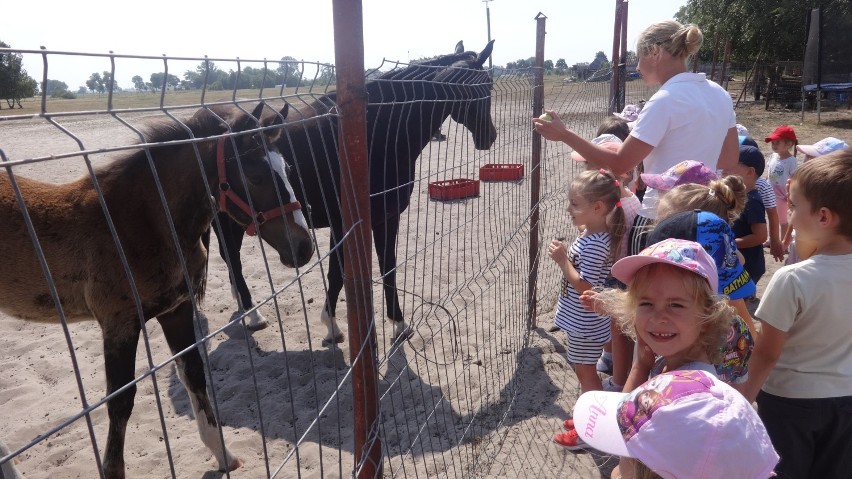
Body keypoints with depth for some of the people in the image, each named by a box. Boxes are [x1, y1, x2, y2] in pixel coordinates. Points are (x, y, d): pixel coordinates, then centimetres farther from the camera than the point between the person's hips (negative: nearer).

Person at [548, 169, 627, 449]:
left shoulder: (594, 245, -28)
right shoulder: (593, 234, 1)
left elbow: (584, 286, -28)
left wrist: (562, 260, -23)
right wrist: (565, 256, 0)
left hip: (585, 324, -9)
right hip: (581, 320, 9)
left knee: (586, 373, 6)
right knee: (585, 372, 22)